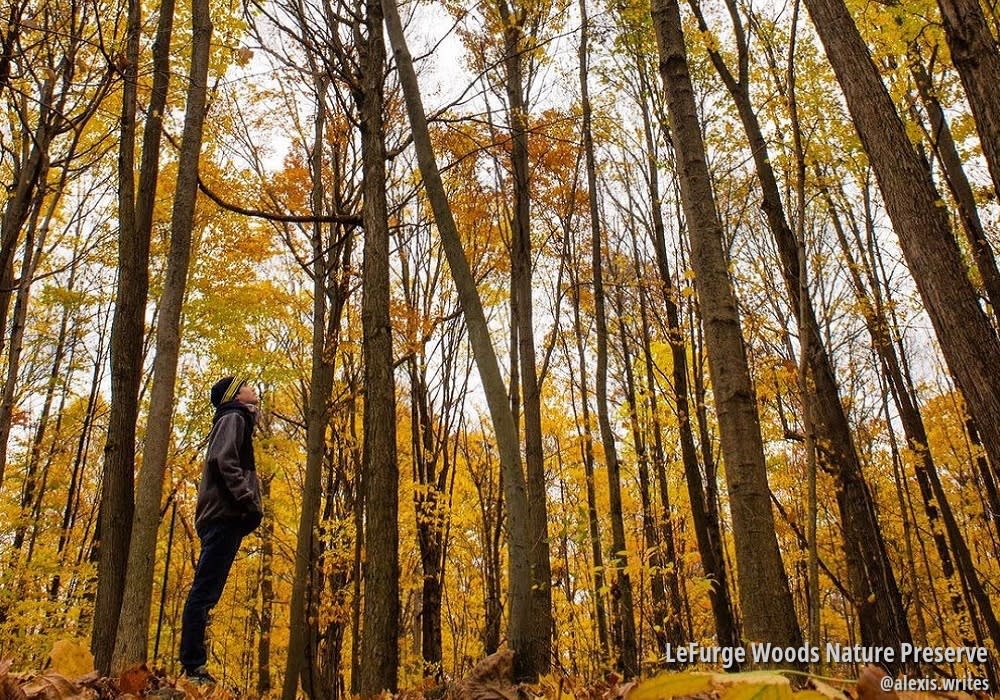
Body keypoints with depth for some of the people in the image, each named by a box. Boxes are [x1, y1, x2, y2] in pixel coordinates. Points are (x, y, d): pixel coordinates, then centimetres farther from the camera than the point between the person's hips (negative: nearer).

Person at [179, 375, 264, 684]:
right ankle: (193, 667, -11)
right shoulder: (233, 418, -1)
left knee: (206, 592, 7)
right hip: (225, 517, -10)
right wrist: (250, 502, -21)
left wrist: (249, 507, 14)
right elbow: (225, 462, -17)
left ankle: (194, 667, 10)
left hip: (221, 519, 10)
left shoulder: (237, 421, 27)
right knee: (205, 592, -11)